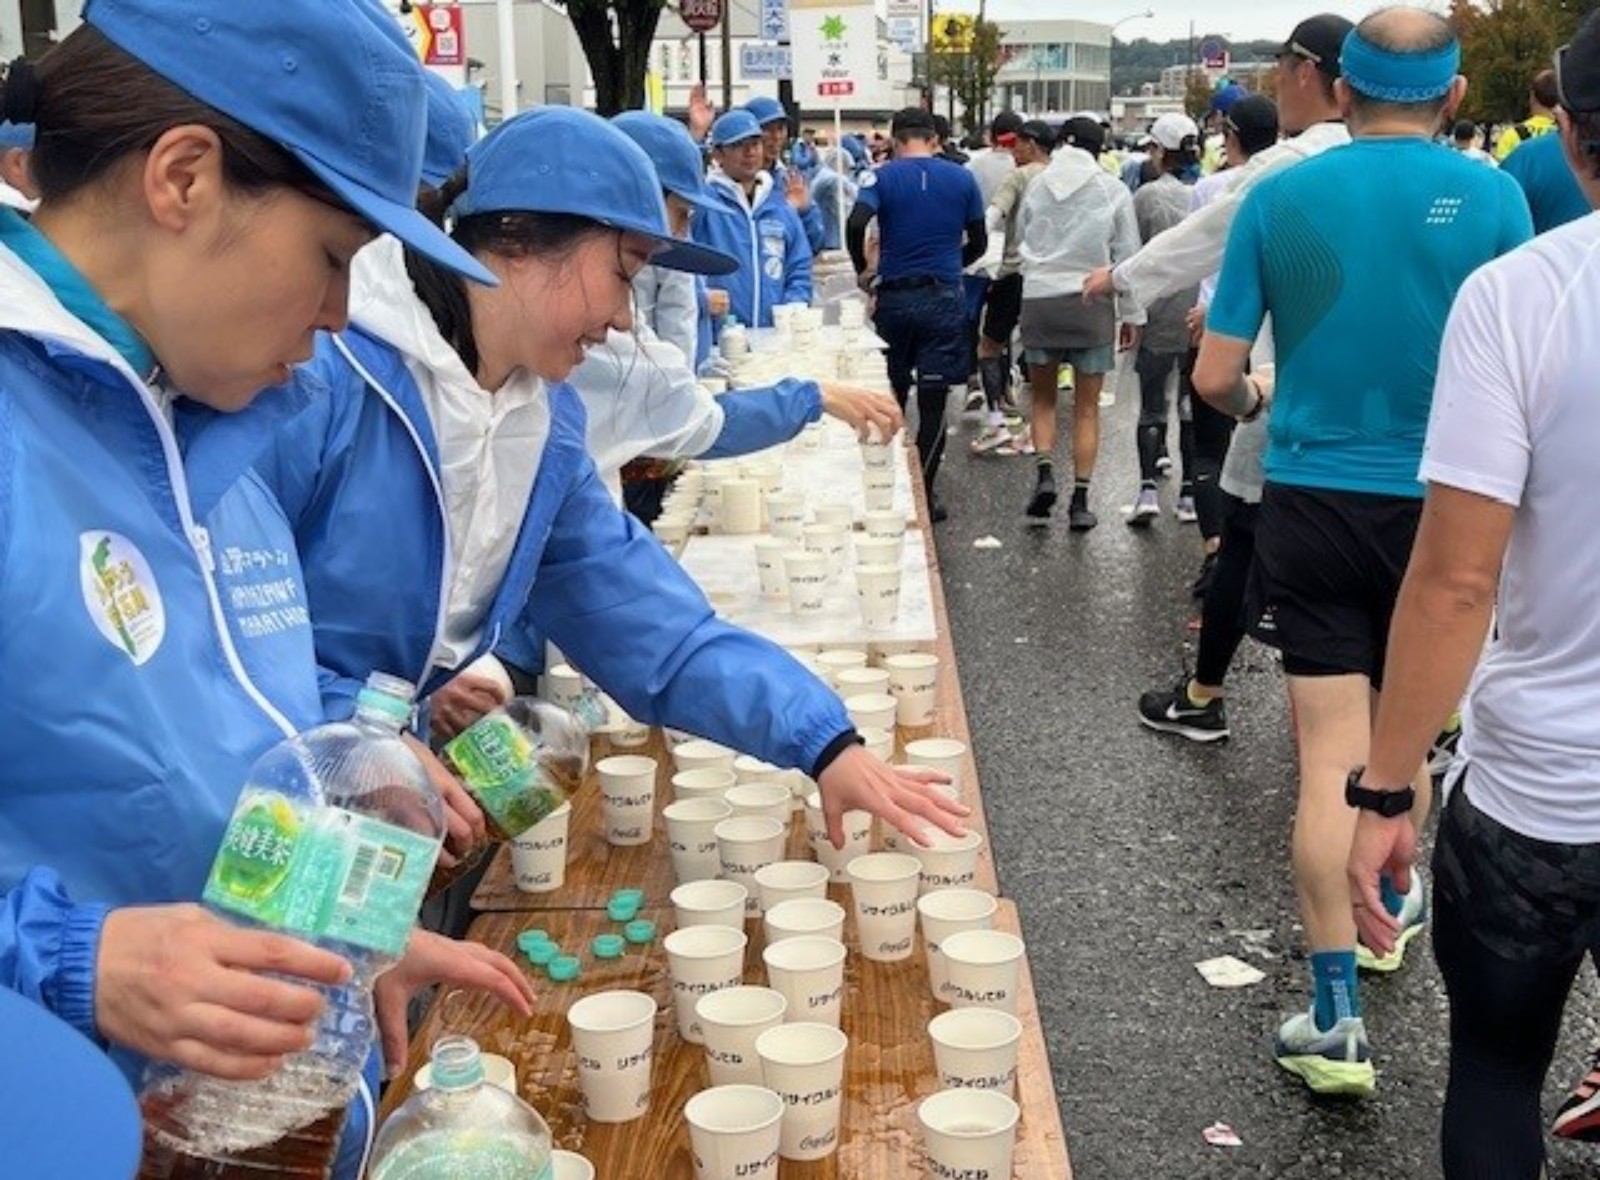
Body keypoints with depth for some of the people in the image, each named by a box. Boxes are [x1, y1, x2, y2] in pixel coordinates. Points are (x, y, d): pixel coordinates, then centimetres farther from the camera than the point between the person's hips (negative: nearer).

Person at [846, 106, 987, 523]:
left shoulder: (882, 177, -3)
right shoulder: (961, 179, 3)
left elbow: (855, 224, -19)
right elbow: (978, 242, 7)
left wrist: (863, 270, -4)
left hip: (894, 297, 0)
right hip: (944, 299, 0)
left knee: (891, 396, 15)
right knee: (933, 402, 3)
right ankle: (923, 494, 4)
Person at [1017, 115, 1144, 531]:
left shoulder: (1038, 184, 3)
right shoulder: (1113, 190, -1)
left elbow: (1022, 236, 8)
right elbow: (1128, 255, 1)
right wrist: (1131, 315, 7)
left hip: (1038, 298, 1)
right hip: (1091, 300, -1)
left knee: (1043, 397, 17)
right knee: (1087, 407, 7)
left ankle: (1045, 472, -4)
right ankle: (1080, 500, 6)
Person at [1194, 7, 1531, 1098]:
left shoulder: (1280, 199, -3)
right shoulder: (1491, 197, -6)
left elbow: (1216, 377, -2)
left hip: (1313, 501, -1)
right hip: (1439, 503, 1)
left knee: (1333, 755, 1)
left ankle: (1337, 1022, 2)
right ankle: (1390, 904, 43)